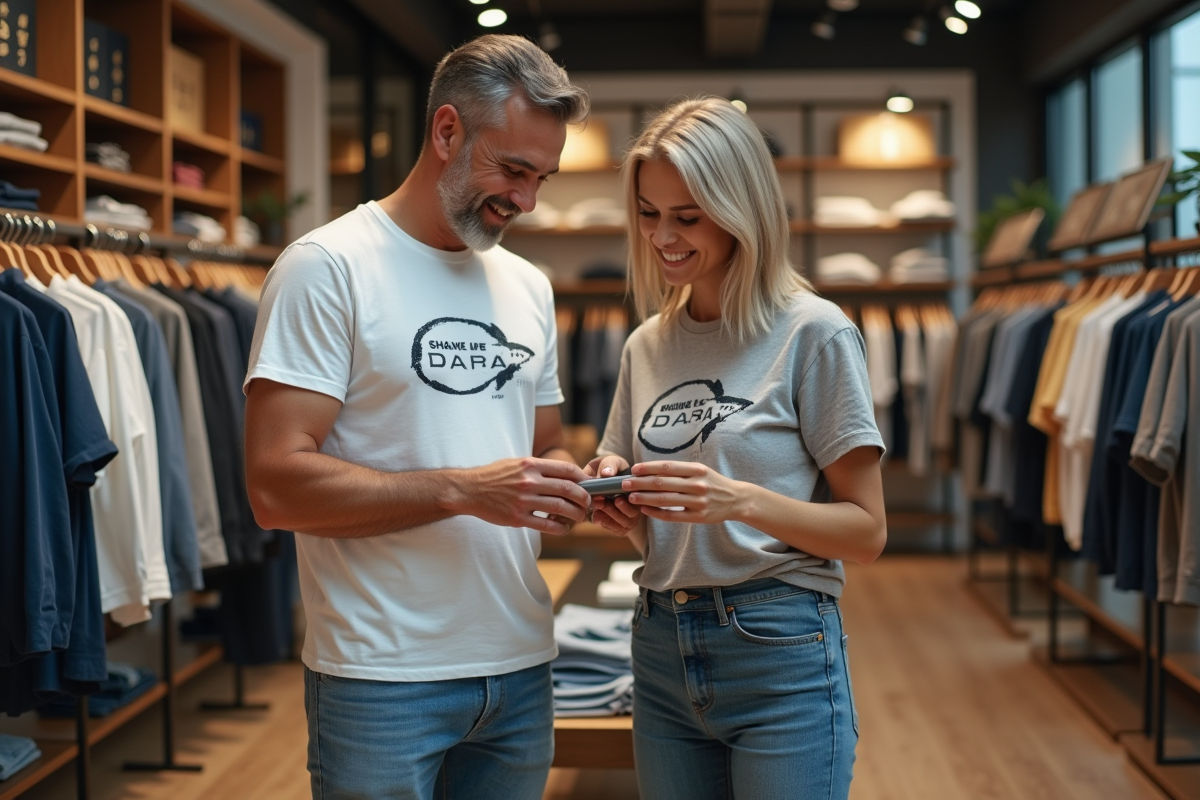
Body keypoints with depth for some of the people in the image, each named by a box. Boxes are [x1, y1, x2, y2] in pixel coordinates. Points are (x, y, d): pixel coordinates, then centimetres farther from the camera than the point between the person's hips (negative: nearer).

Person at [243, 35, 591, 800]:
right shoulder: (329, 267, -10)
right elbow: (276, 485, -17)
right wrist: (460, 490, -23)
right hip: (383, 680, -6)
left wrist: (572, 481, -3)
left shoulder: (529, 286, 11)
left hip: (522, 666, 6)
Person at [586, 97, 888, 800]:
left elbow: (867, 532, -9)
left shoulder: (813, 335, -8)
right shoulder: (646, 347, 9)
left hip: (783, 659, -5)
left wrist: (740, 499, -23)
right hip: (662, 652, 5)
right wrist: (614, 492, -5)